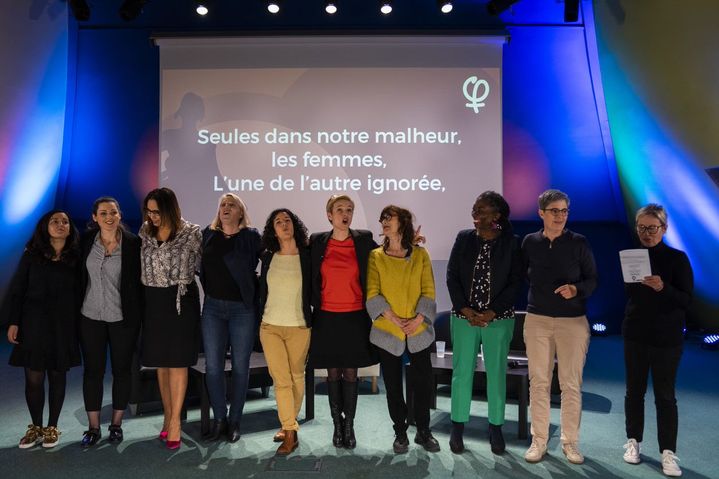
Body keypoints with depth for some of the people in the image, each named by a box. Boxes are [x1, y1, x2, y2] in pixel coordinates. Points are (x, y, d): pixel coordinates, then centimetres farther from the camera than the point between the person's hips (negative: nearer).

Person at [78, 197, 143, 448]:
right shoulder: (86, 241, 0)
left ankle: (116, 424, 24)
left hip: (123, 317, -2)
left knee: (122, 370, 9)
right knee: (93, 370, 8)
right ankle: (93, 427, 21)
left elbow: (139, 280, -4)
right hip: (91, 317, 2)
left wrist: (138, 315, -5)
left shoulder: (133, 243, -8)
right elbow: (80, 275, 9)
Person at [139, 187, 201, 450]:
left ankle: (175, 422, 6)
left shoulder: (191, 233, -7)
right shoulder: (146, 231, 5)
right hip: (153, 301, 5)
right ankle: (168, 416, 24)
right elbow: (140, 265, 16)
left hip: (181, 300, -4)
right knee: (160, 362, 11)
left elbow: (199, 264, 1)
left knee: (177, 361, -1)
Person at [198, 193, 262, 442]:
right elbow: (199, 266, 16)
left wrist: (256, 288, -9)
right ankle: (219, 419, 21)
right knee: (213, 366, 5)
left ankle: (234, 421, 21)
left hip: (243, 308, -3)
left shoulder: (251, 237, -5)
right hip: (213, 307, 3)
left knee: (240, 366, 6)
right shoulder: (208, 235, 6)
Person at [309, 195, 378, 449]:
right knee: (333, 373, 10)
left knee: (350, 373, 7)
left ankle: (349, 426, 20)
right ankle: (337, 426, 23)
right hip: (327, 317, 1)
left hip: (355, 317, -1)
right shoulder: (317, 242, 0)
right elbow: (312, 278, 10)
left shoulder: (364, 240, -2)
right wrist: (313, 305, 6)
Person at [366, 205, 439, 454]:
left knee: (423, 381, 6)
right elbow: (372, 293, -6)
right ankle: (400, 433, 25)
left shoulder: (420, 254, 2)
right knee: (393, 384, 8)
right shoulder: (376, 256, 1)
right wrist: (393, 318, -15)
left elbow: (428, 291, -1)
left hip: (419, 330, 0)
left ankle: (423, 432, 25)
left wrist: (418, 318, -14)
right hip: (387, 331, 0)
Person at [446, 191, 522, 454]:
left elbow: (515, 282, -4)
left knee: (497, 373, 6)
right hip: (463, 317, 1)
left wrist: (492, 313, -12)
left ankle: (496, 428, 21)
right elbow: (452, 276, 1)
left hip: (499, 319, -1)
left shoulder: (511, 243, -2)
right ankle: (457, 428, 18)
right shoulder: (463, 238, 3)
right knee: (462, 371, 5)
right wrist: (465, 310, -9)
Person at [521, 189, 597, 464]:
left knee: (571, 383, 5)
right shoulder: (530, 242, 2)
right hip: (537, 320, 1)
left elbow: (593, 279, -1)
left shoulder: (579, 243, -2)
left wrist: (576, 289, -16)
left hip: (573, 321, -1)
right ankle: (539, 440, 17)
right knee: (538, 381, 5)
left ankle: (570, 441, 19)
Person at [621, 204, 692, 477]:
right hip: (635, 335, 3)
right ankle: (633, 441, 24)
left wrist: (663, 288, -28)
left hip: (667, 338, -2)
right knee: (634, 390, 10)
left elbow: (687, 299, -11)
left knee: (665, 395, 1)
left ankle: (668, 452, 10)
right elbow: (625, 294, 7)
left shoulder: (678, 259, -5)